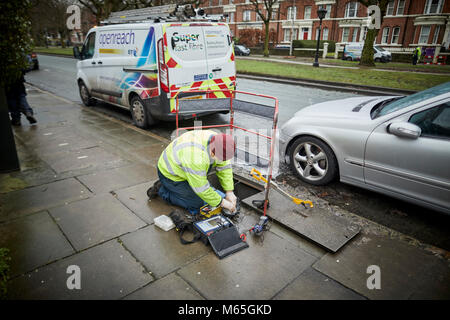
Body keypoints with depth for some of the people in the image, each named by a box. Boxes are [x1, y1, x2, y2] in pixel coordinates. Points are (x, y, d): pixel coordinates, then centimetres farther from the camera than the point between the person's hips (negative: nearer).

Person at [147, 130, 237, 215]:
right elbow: (201, 189, -30)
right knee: (199, 204, -7)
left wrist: (229, 192, -12)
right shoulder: (196, 159, -41)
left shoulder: (218, 141, -18)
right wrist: (222, 203, -21)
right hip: (171, 175, -8)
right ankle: (162, 190, 4)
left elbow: (225, 167, -7)